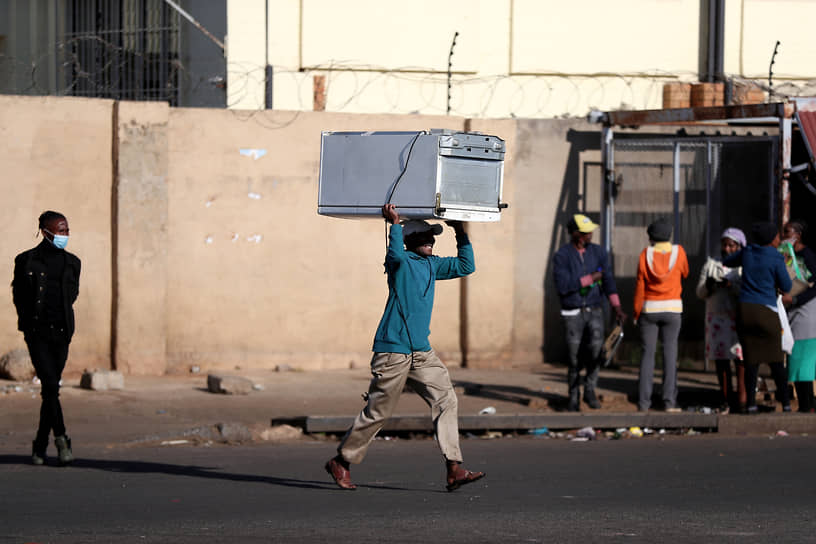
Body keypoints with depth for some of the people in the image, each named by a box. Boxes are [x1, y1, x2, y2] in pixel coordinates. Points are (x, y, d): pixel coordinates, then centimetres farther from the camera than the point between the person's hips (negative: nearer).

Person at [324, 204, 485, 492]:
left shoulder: (432, 265, 16)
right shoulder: (401, 262, -7)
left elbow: (466, 266, 24)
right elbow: (395, 255, -32)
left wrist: (461, 233, 16)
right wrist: (395, 224, -22)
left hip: (421, 352, 7)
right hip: (393, 349, -7)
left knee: (446, 400, -7)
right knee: (378, 411, -1)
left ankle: (455, 470, -13)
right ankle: (340, 462, 16)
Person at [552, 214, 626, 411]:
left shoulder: (598, 252, 1)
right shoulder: (561, 256, -9)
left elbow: (608, 280, -2)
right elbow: (563, 286, -19)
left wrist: (617, 307, -13)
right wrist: (589, 279, -17)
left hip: (594, 311, 2)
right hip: (572, 313, -2)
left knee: (596, 347, -19)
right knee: (574, 357, 1)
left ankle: (590, 390, -5)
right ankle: (574, 398, 17)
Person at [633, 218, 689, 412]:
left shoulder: (646, 254, -6)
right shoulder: (678, 252, -4)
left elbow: (640, 286, -4)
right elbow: (684, 274, 14)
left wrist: (636, 313, 5)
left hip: (649, 309, 0)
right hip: (672, 309, 0)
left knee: (647, 354, 4)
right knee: (670, 354, 1)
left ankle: (643, 402, -1)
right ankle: (669, 401, -5)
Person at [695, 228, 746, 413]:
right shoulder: (711, 265, 13)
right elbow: (701, 293, 7)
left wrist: (730, 285, -22)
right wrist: (709, 285, -14)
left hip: (739, 317, -3)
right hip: (716, 317, 3)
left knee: (742, 358, -10)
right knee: (720, 358, 1)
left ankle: (742, 399, -7)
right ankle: (725, 400, 7)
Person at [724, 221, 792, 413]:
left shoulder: (747, 253, 5)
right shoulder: (776, 259, -9)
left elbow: (727, 262, 24)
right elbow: (786, 287, -2)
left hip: (744, 310, 4)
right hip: (766, 311, -3)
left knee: (751, 359, 6)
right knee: (775, 359, 7)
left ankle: (751, 403, 0)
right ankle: (785, 402, 9)